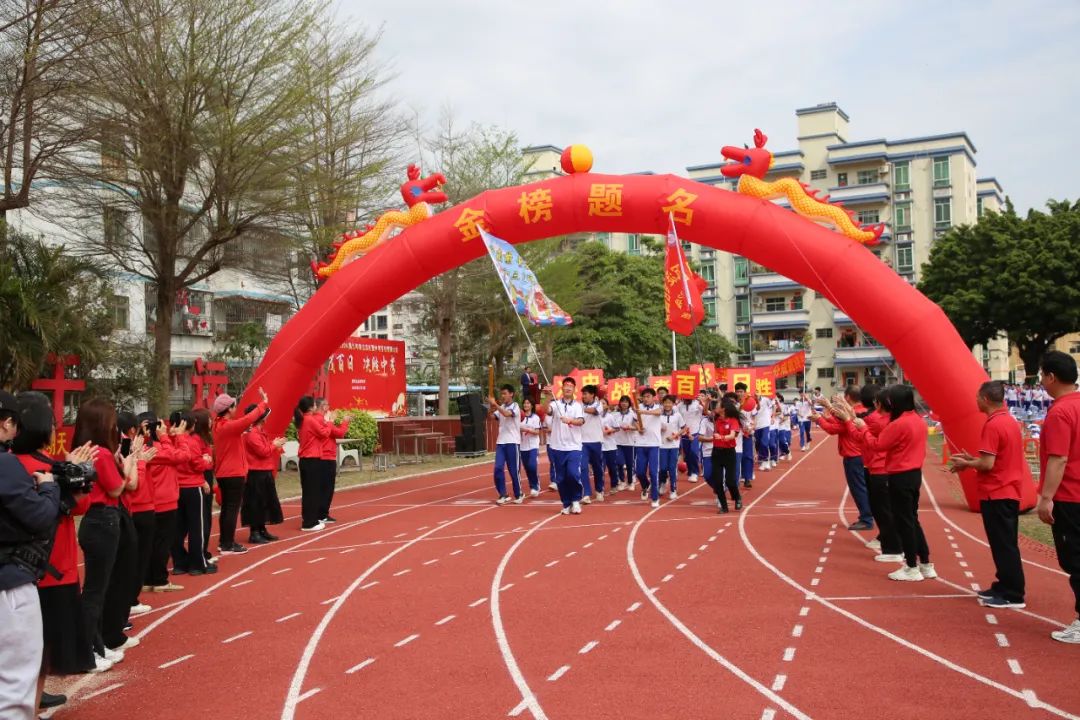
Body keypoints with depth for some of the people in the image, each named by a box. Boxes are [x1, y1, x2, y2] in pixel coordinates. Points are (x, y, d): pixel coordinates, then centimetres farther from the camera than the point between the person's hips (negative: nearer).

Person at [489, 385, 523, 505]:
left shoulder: (515, 406, -7)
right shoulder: (501, 407, 12)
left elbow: (506, 414, -26)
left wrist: (495, 404, -29)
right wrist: (491, 407, -14)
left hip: (512, 442, -5)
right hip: (500, 442, 5)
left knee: (514, 470, 1)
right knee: (498, 468, -5)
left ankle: (518, 494, 17)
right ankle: (503, 495, 4)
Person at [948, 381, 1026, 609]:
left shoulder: (992, 425, -18)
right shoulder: (1011, 421, 11)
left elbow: (987, 464, -22)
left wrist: (966, 464, -5)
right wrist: (972, 459, 11)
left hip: (996, 495, -9)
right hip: (1010, 492, 9)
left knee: (1003, 545, -4)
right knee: (1006, 544, 15)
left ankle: (1013, 595, 0)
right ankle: (1005, 587, 23)